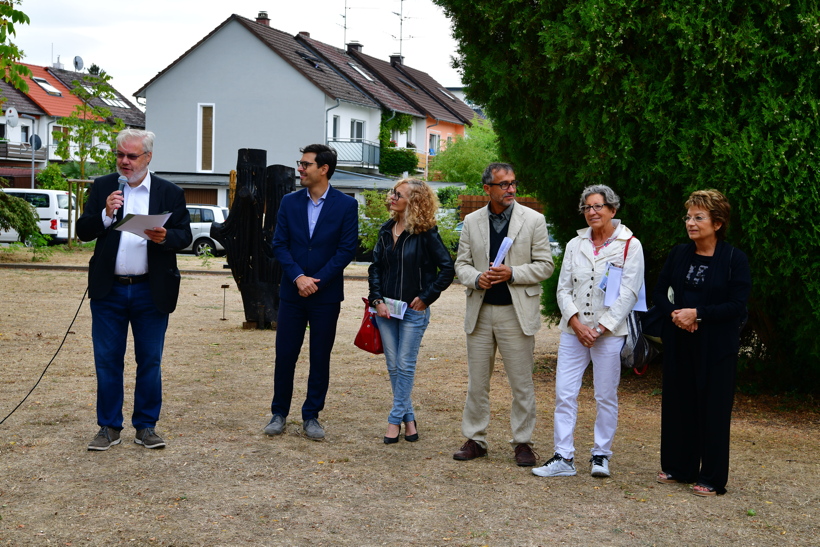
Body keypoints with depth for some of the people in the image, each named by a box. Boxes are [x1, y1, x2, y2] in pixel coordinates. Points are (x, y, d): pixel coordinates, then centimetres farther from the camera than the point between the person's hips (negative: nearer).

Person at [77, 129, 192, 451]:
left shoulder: (170, 193, 3)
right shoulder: (103, 187, 5)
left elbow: (185, 236, 0)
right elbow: (83, 232, 1)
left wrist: (165, 237, -22)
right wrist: (106, 214, -16)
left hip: (151, 292, -1)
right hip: (109, 291, 1)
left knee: (150, 361, 6)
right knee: (107, 361, 6)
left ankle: (146, 426, 17)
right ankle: (109, 427, 16)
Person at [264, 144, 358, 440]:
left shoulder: (346, 205, -3)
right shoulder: (289, 202, 5)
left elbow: (347, 249, -7)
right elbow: (279, 245, 2)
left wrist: (316, 281, -13)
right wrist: (298, 277, -13)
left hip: (326, 294, -2)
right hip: (292, 292, 2)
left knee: (320, 357, 5)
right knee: (285, 354, 3)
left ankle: (311, 416, 16)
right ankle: (279, 413, 16)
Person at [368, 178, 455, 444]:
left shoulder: (426, 233, -10)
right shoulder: (386, 230, 7)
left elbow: (447, 268, -10)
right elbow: (375, 267, 10)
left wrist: (426, 297, -9)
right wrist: (377, 299, -2)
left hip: (413, 310, -6)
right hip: (386, 309, 6)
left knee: (405, 366, -1)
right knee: (393, 366, 8)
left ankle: (395, 419, 7)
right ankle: (409, 418, 20)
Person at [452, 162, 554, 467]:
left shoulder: (533, 220, -1)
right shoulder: (472, 222, 7)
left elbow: (545, 265, -1)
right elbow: (462, 264, 10)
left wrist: (512, 273, -16)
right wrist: (476, 278, -12)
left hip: (517, 313, -3)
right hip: (480, 312, 3)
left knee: (522, 384, 2)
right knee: (477, 382, 9)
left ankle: (523, 442, 13)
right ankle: (475, 439, 19)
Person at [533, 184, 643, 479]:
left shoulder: (630, 245, -2)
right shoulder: (575, 244, 11)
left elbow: (628, 293, -6)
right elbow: (563, 289, 8)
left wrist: (601, 328, -11)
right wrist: (576, 322, -7)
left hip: (609, 332, -3)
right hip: (573, 330, 4)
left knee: (606, 396, 3)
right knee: (564, 394, -1)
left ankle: (601, 455, 16)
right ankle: (564, 458, 4)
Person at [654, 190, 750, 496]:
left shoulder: (735, 259, -8)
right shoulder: (679, 255, 6)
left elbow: (736, 305, -13)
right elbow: (659, 292, 8)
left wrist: (697, 313, -20)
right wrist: (673, 314, -12)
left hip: (716, 347, -5)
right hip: (678, 343, 5)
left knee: (713, 409, 0)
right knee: (677, 404, 10)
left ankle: (712, 479, 9)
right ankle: (678, 467, 24)